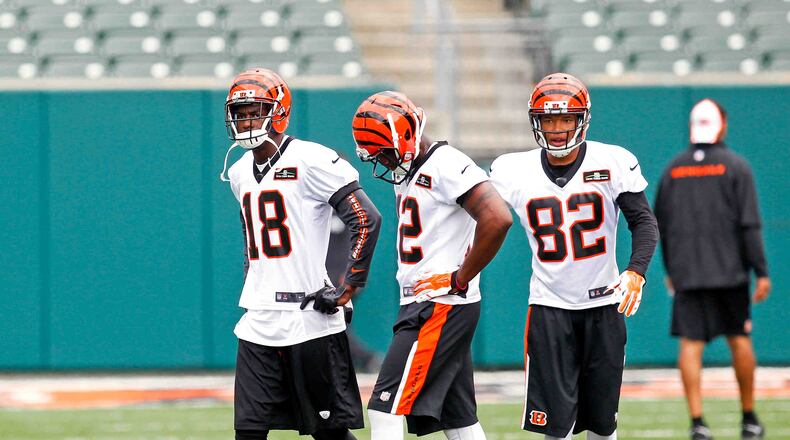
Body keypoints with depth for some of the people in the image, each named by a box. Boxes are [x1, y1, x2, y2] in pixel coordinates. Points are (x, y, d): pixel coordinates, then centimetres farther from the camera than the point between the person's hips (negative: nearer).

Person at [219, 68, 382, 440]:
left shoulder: (310, 161, -10)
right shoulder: (240, 173, 14)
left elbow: (367, 220, -14)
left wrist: (348, 287, -15)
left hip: (309, 321, -7)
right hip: (258, 325, 7)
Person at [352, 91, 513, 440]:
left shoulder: (446, 166, -14)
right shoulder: (407, 172, 16)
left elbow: (498, 219, -26)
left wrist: (460, 279, -18)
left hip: (441, 305, -10)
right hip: (420, 304, 10)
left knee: (385, 409, -13)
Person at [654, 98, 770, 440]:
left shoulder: (673, 169, 6)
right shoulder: (735, 167, -4)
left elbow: (660, 225, 12)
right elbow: (749, 224, -9)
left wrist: (669, 270, 22)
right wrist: (761, 271, -7)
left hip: (686, 273, 2)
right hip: (729, 271, -2)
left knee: (690, 344, -1)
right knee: (739, 340, 10)